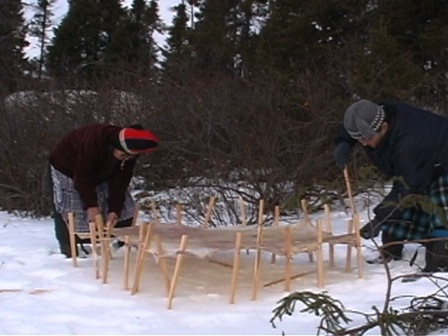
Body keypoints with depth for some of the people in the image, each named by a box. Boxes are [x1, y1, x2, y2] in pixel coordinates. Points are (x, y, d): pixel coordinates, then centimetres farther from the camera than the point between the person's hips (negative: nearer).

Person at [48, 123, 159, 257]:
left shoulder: (130, 152, -23)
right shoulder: (93, 142, -42)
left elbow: (120, 181, -17)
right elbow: (82, 177, -34)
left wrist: (115, 210, -24)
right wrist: (91, 205, -32)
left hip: (98, 173, 6)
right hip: (67, 169, -6)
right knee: (70, 212, -14)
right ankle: (69, 251, -2)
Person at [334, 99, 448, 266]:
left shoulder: (408, 144, -43)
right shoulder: (375, 115, -19)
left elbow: (405, 188, -37)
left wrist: (379, 219, -35)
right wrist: (343, 143, -18)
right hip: (412, 171, 8)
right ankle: (389, 256, 14)